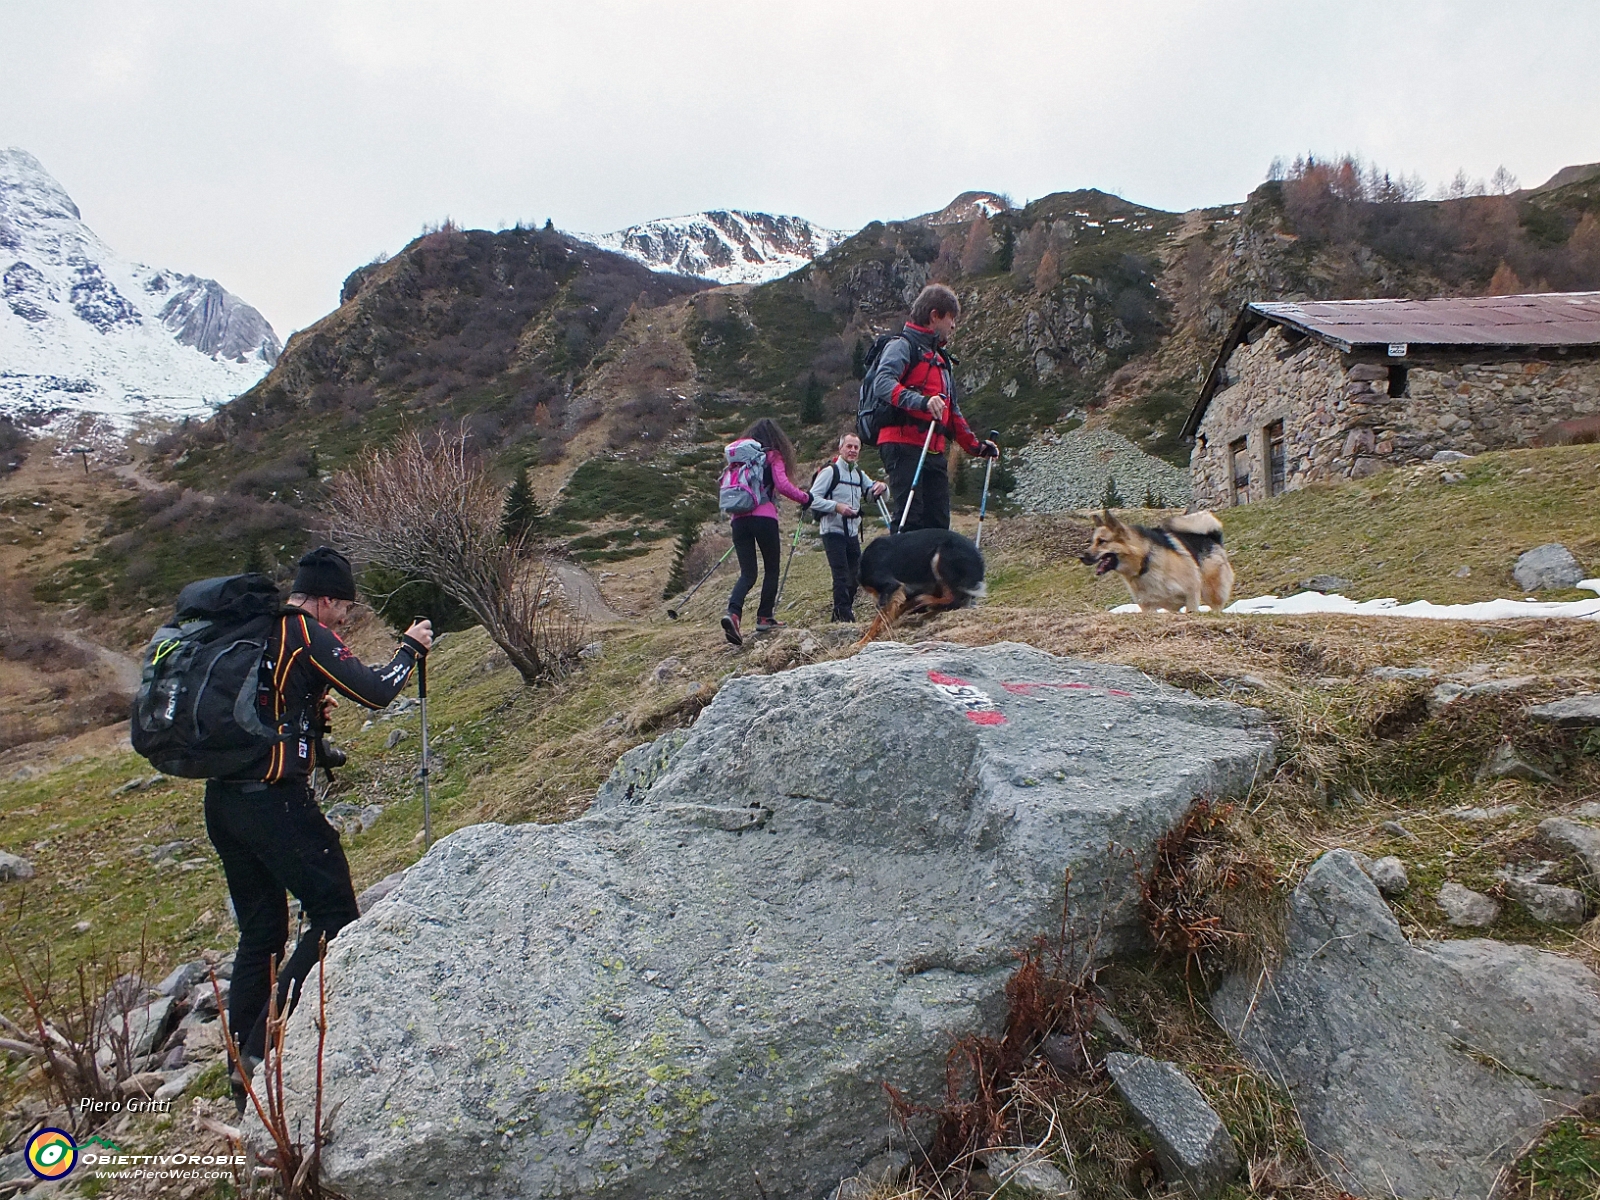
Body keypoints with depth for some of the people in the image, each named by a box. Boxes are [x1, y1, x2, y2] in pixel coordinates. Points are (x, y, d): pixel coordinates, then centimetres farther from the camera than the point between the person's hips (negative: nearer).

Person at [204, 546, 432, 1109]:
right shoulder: (307, 634, -9)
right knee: (335, 918, -1)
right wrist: (410, 647, 1)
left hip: (222, 799, 9)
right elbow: (375, 691, -14)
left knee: (260, 932, 16)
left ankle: (245, 1072, 22)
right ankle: (262, 1055, -5)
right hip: (275, 801, -9)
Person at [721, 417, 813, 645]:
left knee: (747, 573, 4)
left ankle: (733, 612, -19)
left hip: (739, 519, 4)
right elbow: (782, 485, -8)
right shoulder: (772, 455, 4)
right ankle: (764, 618, 12)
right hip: (764, 517, -4)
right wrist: (805, 498, 6)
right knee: (771, 569, 12)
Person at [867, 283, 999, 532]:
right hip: (904, 448, -9)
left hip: (934, 453, 9)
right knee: (909, 521, -15)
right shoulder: (902, 346, -1)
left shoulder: (941, 359, 28)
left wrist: (975, 445, 23)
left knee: (939, 523, 4)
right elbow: (882, 384, -21)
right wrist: (921, 401, -36)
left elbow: (952, 412, 31)